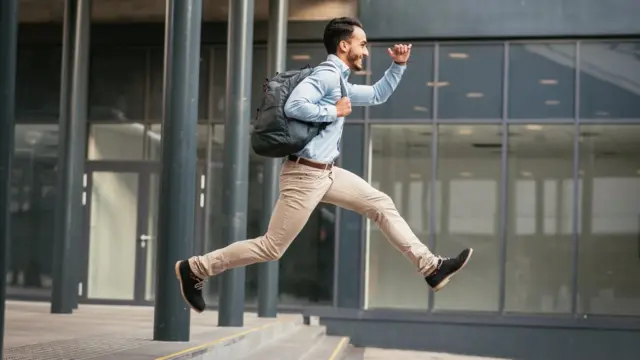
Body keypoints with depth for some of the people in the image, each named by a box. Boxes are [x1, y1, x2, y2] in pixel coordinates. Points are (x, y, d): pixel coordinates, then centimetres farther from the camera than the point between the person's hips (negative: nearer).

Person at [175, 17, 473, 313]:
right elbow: (294, 106, -28)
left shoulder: (340, 82, 16)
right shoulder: (326, 74, -14)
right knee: (271, 248, -3)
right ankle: (194, 269, 8)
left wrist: (398, 65, 18)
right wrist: (335, 111, -16)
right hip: (305, 175, -10)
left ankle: (430, 268, 9)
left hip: (327, 173, 10)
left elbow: (377, 95, 30)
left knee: (382, 205, 6)